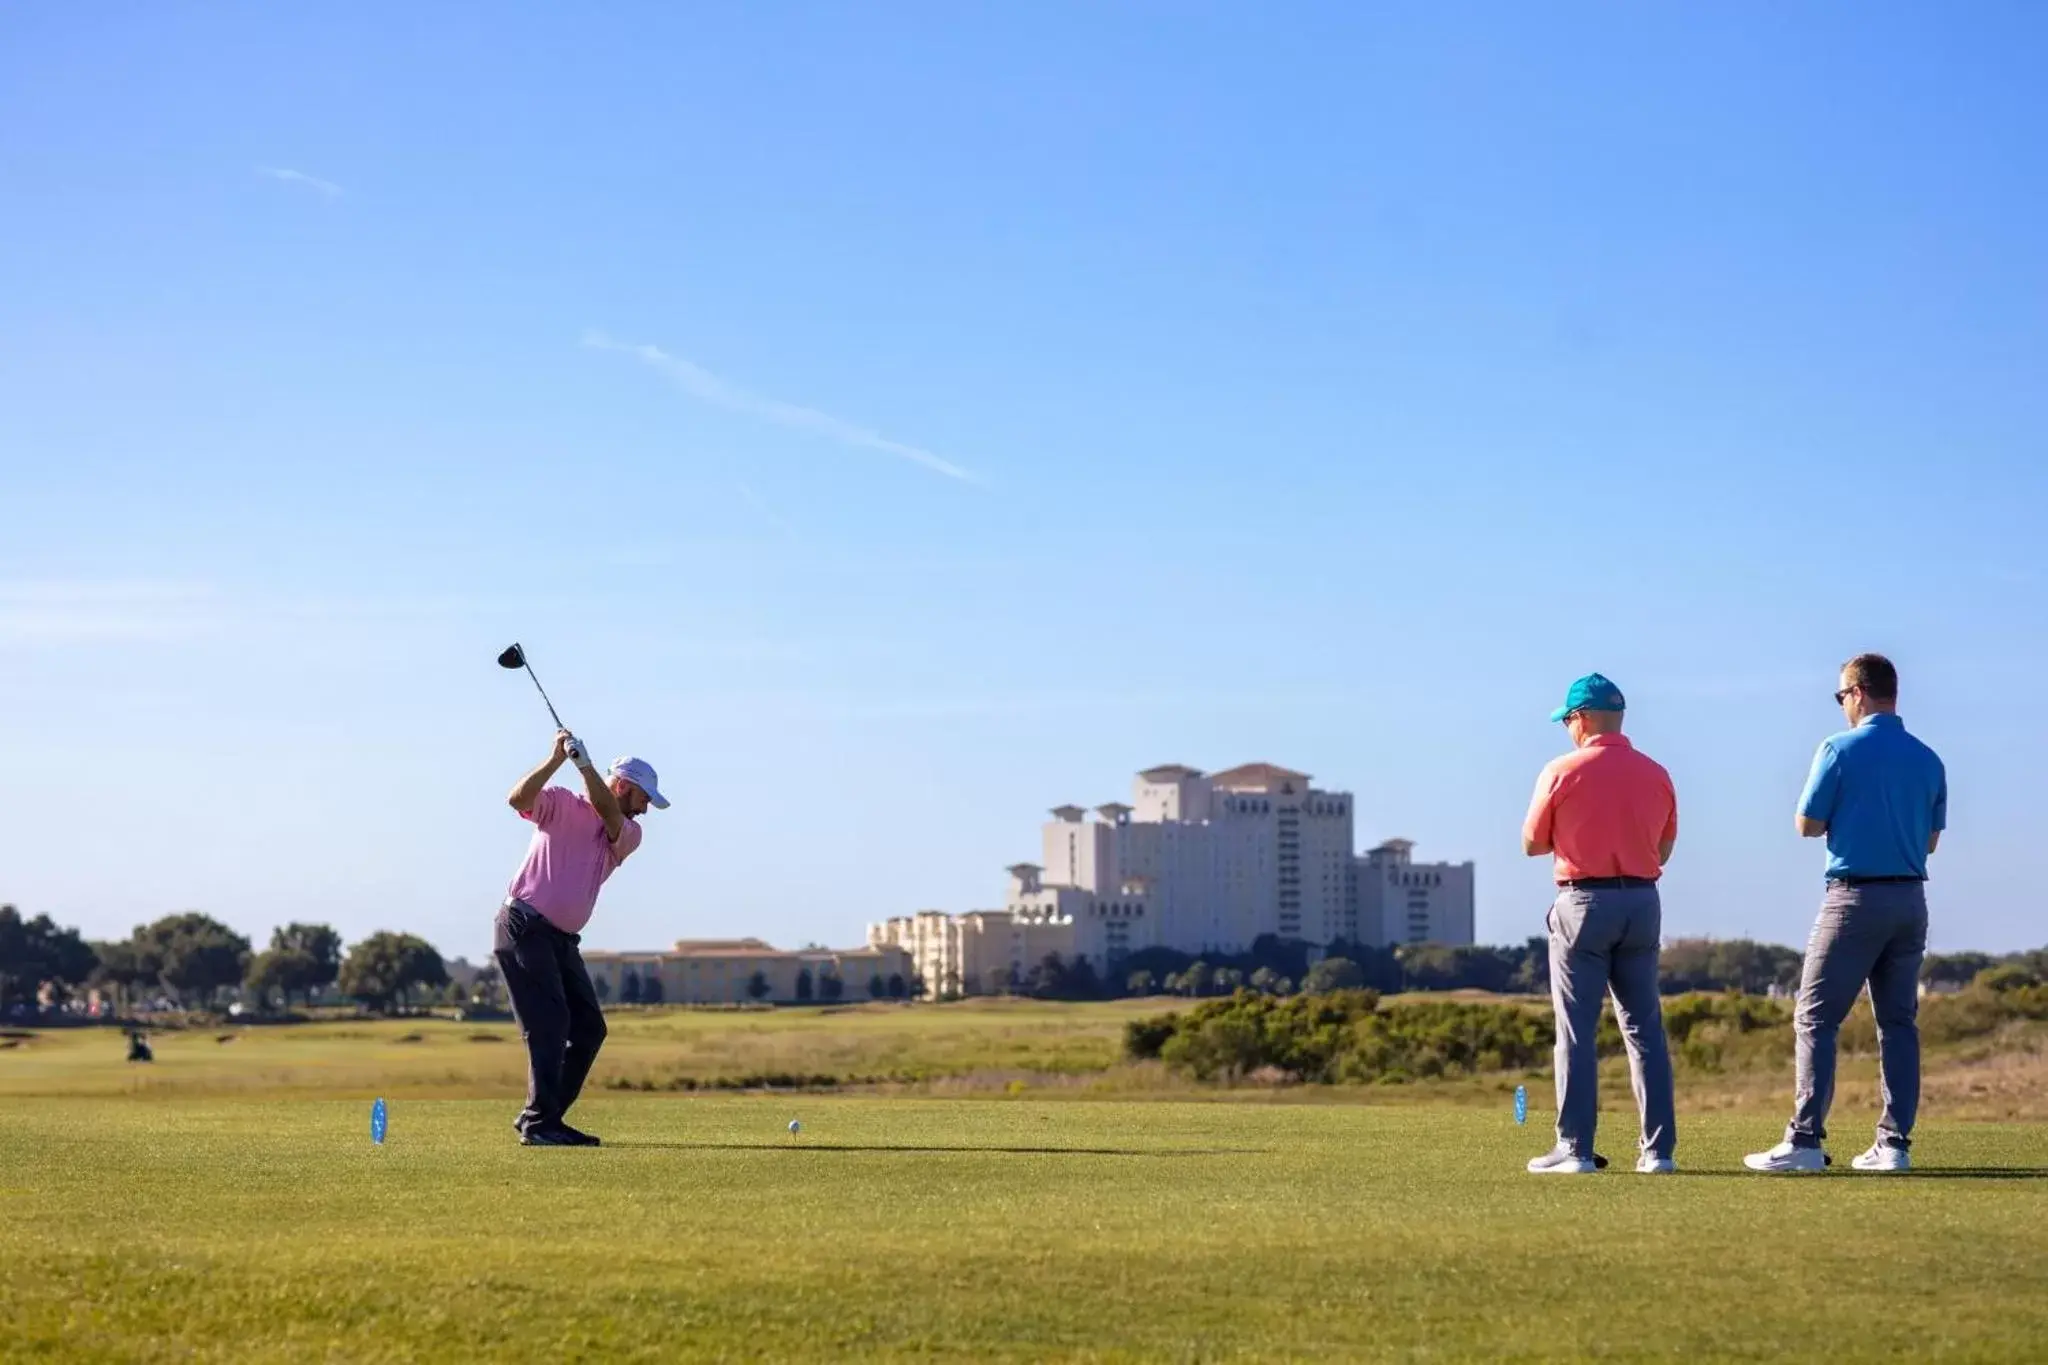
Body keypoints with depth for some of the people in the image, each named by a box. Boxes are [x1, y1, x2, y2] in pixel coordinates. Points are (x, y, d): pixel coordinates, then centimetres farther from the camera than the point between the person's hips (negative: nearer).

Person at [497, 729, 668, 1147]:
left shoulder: (628, 835, 10)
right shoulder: (562, 804, -2)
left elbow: (607, 813, -12)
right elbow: (519, 799, -20)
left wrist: (584, 763, -23)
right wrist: (556, 760, -29)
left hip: (563, 940, 7)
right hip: (523, 927, -7)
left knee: (589, 1027, 5)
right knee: (549, 1022, -15)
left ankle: (541, 1119, 13)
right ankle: (539, 1123, -13)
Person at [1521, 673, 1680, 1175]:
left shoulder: (1562, 772, -7)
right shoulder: (1656, 774, 5)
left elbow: (1532, 844, 0)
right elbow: (1663, 851, 12)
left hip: (1583, 903, -4)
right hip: (1644, 902, 4)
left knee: (1576, 1031, -1)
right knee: (1645, 1028, 8)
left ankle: (1575, 1149, -3)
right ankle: (1659, 1148, 6)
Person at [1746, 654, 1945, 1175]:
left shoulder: (1841, 749, -9)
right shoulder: (1928, 760, 7)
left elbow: (1808, 825, -4)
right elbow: (1931, 840, 14)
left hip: (1856, 897, -5)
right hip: (1910, 899, 6)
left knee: (1816, 1018, -3)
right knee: (1899, 1022, 9)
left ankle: (1806, 1139, -10)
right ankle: (1894, 1143, 7)